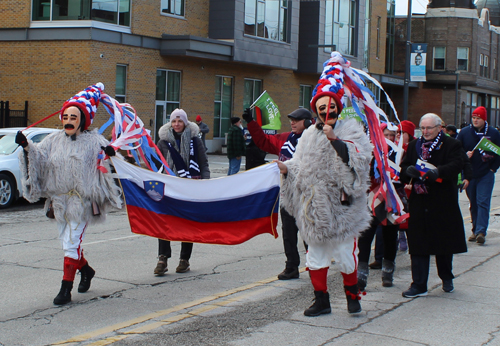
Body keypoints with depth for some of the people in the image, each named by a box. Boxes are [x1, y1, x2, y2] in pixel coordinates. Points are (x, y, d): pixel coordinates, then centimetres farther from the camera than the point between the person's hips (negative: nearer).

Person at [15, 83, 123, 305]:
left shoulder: (92, 141, -2)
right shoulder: (54, 140, 8)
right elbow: (39, 157, 0)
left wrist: (110, 153, -30)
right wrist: (27, 147, -18)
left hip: (81, 201, -5)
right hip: (59, 200, 5)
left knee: (72, 243, -9)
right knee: (66, 242, 15)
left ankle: (66, 289, -5)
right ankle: (86, 270, 41)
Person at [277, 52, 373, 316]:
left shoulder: (351, 131, -1)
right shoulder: (309, 136, 12)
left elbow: (358, 159, -17)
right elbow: (301, 167, 17)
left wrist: (335, 139, -23)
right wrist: (287, 168, -3)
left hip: (341, 206, -4)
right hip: (315, 208, 4)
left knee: (345, 255, 2)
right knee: (315, 256, 7)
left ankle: (352, 294, 25)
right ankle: (321, 300, 19)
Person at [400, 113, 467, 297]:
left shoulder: (451, 145, -2)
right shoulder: (414, 145, 12)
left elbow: (456, 165, -17)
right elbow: (404, 167, 7)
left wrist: (438, 172, -36)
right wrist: (408, 170, -18)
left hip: (443, 204, -3)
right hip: (419, 203, 3)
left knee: (444, 242, 10)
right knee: (418, 244, 0)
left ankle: (446, 277, 33)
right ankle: (419, 285, 5)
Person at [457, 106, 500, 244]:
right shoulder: (464, 132, 4)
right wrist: (465, 155, -12)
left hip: (486, 175, -2)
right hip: (469, 174, 2)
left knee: (483, 202, -10)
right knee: (473, 204, 9)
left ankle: (481, 231, -14)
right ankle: (475, 230, 17)